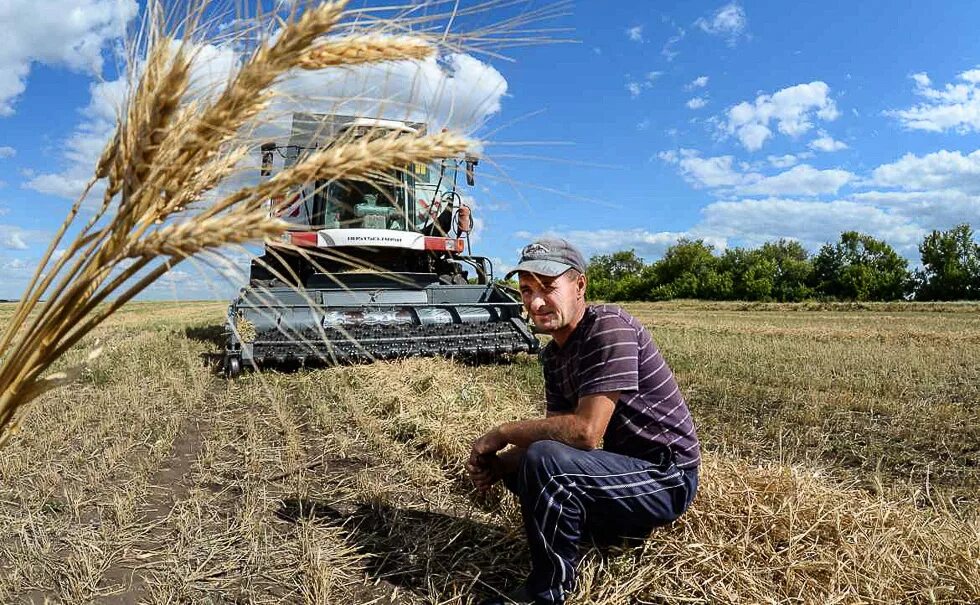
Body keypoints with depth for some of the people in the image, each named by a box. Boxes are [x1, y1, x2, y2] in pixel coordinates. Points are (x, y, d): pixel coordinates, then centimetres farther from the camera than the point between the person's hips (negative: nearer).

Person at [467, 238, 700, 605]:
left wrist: (502, 434, -19)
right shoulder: (553, 355, 4)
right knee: (518, 466, 15)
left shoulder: (609, 327, -23)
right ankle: (615, 524, 11)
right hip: (624, 465, 9)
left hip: (666, 478, -9)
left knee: (543, 461, -29)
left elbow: (585, 431, -30)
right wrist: (498, 462, -13)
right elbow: (556, 433, 4)